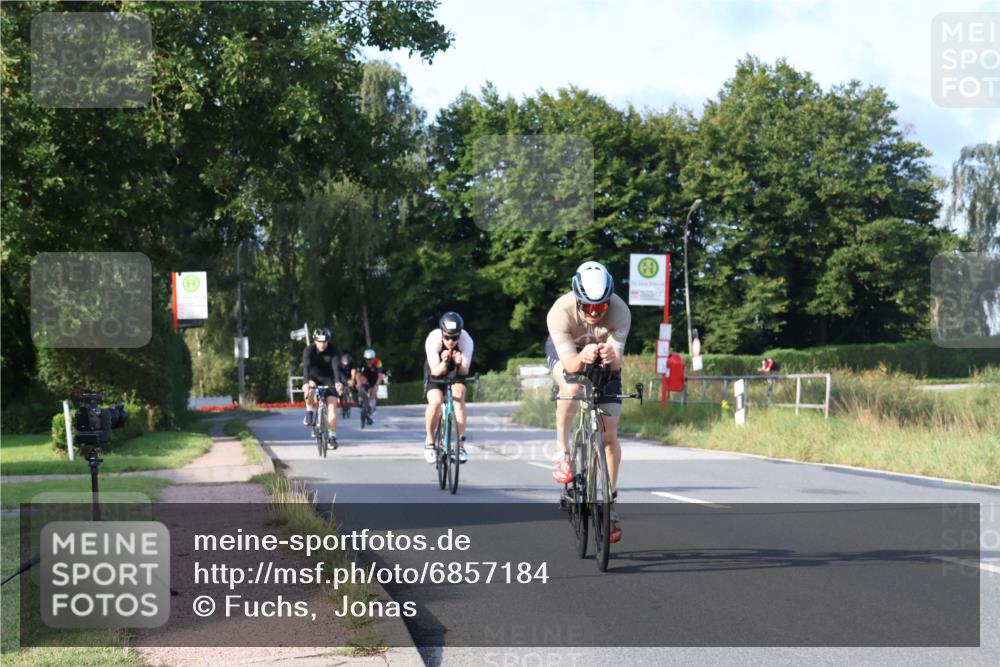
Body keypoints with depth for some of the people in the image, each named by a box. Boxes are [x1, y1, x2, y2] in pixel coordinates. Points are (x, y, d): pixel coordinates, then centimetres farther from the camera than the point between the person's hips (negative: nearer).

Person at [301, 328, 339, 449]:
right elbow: (306, 367, -32)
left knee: (332, 406, -13)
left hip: (328, 380, 1)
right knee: (310, 388, -37)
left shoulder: (332, 352, -18)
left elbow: (335, 367, -31)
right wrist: (306, 383, -49)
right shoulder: (309, 350, -19)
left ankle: (332, 435, -5)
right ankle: (310, 412, -13)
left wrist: (337, 382, -49)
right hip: (313, 378, -1)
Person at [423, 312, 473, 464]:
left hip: (456, 373, 1)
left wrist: (460, 364, -49)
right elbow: (435, 371, -30)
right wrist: (443, 363, -50)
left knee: (459, 395, -27)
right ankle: (430, 443, -5)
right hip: (436, 373, -1)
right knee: (435, 402, -26)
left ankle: (461, 444, -21)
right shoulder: (433, 340, -32)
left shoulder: (466, 340, -29)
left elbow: (465, 371, -28)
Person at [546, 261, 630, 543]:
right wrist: (582, 357, -62)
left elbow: (618, 360, -37)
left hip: (604, 356, 1)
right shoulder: (560, 312, -36)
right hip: (566, 351, -1)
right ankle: (562, 452, -18)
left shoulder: (619, 311, -33)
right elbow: (568, 363, -40)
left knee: (609, 434, -5)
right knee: (572, 387, -37)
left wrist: (611, 357, -60)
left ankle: (610, 501, 9)